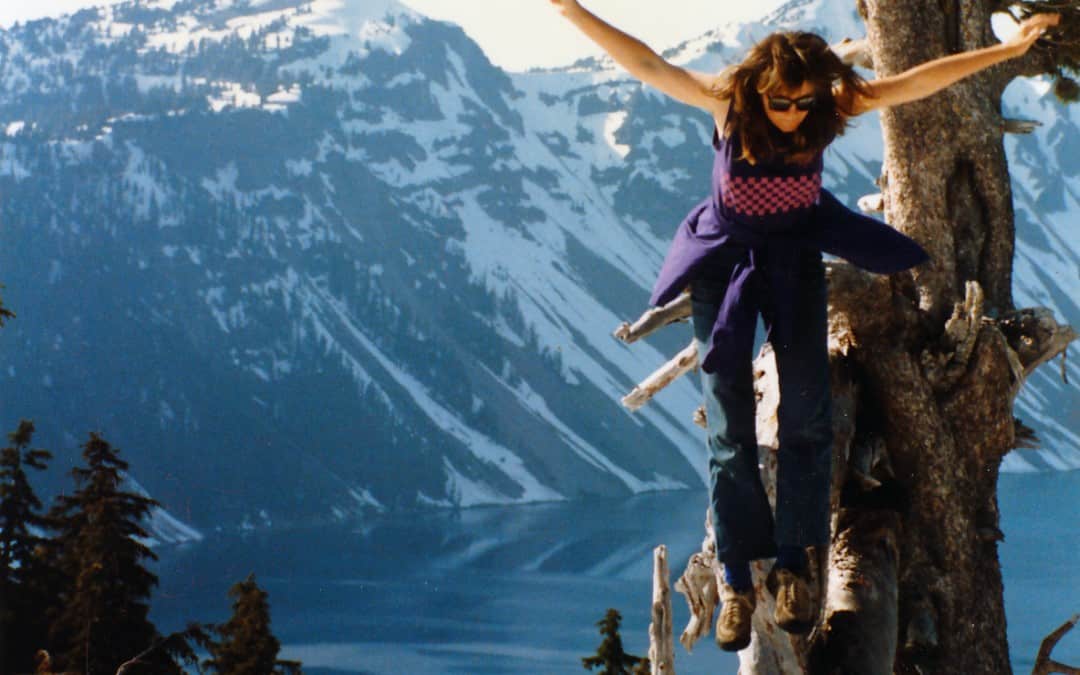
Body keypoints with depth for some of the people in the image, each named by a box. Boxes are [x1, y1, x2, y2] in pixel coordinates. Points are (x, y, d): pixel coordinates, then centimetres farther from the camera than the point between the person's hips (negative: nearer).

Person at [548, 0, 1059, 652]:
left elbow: (912, 82, -18)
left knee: (807, 415, -7)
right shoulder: (728, 99, -21)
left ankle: (794, 566, 5)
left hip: (796, 253, 1)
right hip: (726, 252, -1)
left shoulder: (832, 107, -18)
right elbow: (648, 64, -24)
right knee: (729, 427, -3)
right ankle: (737, 580, 3)